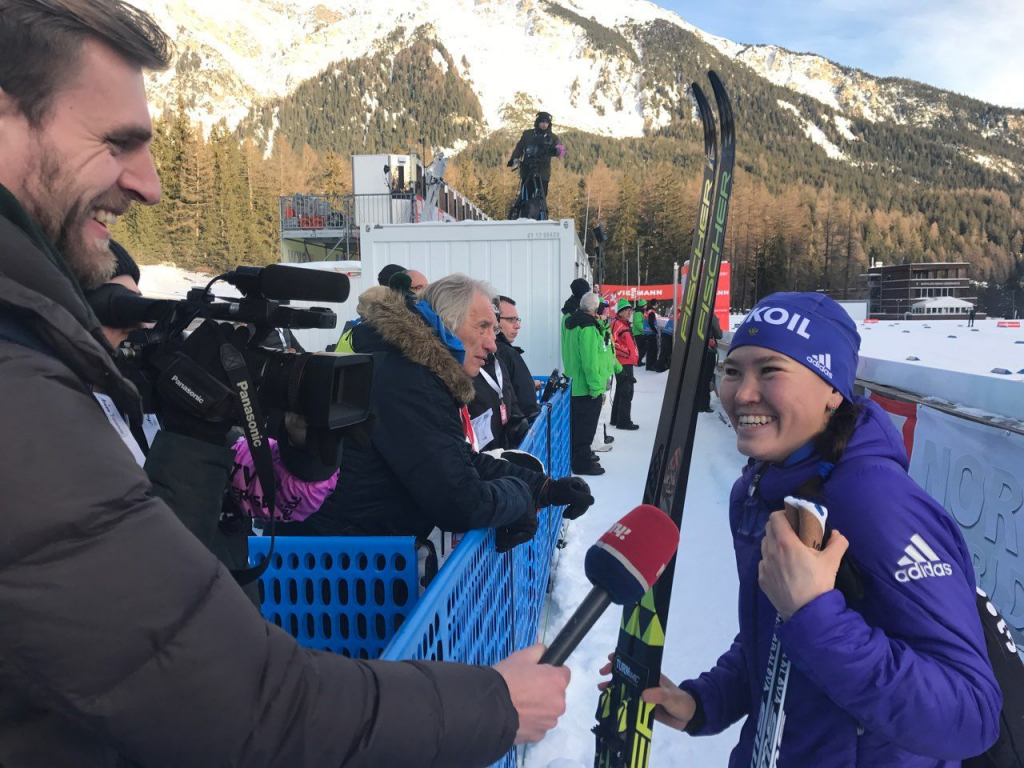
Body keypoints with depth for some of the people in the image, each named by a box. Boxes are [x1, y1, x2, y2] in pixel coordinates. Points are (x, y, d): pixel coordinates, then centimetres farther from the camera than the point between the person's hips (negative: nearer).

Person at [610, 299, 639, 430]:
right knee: (626, 392, -8)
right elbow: (613, 343, -26)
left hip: (626, 362, 11)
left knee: (621, 391, 16)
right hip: (623, 363, -11)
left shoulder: (625, 324, 18)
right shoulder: (617, 324, -14)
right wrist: (626, 352, -21)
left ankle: (616, 419, 24)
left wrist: (631, 355, 22)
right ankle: (624, 421, -5)